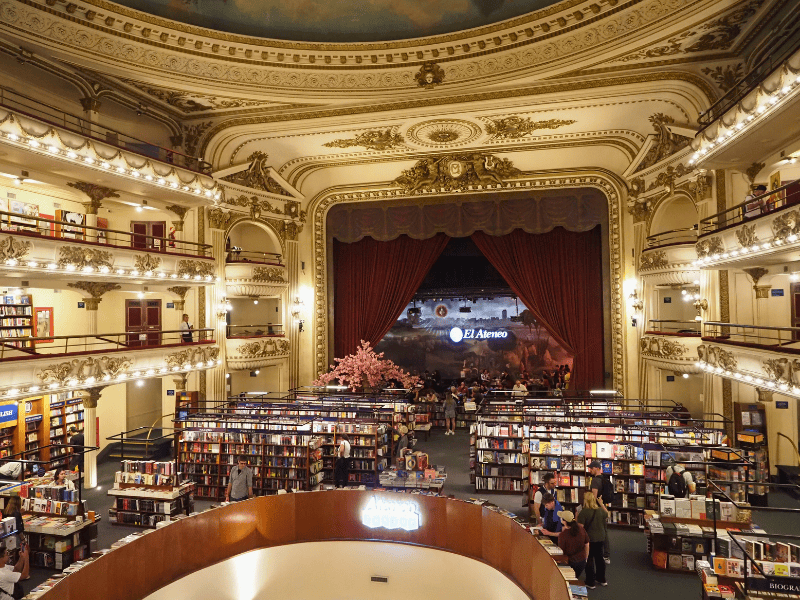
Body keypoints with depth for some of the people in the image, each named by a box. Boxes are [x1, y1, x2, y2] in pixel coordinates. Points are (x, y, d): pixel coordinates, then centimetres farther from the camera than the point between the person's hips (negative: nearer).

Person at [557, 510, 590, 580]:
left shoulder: (562, 535, -27)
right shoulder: (581, 528, -11)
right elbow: (587, 544, 3)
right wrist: (585, 558, 18)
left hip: (570, 563, -5)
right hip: (582, 562, 5)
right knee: (575, 579, 25)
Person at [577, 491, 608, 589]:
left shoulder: (583, 512, -22)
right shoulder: (600, 510, -5)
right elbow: (607, 514, 19)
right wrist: (601, 503, 21)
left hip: (589, 539, -6)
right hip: (600, 538, 6)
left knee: (589, 560, 7)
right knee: (599, 557, 21)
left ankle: (590, 583, 15)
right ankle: (602, 579, 36)